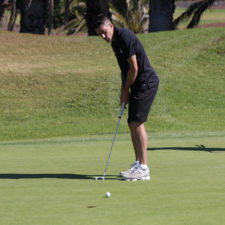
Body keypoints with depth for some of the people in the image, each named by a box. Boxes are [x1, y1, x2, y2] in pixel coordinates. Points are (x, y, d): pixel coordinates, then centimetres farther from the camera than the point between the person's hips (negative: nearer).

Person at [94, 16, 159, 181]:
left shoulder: (125, 37, -17)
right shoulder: (115, 42, 14)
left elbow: (134, 68, -17)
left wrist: (125, 90, -6)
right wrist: (123, 92, 12)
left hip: (146, 83, -10)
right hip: (137, 86, 10)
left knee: (137, 122, -14)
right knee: (132, 124, 10)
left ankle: (143, 169, -15)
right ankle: (138, 164, 14)